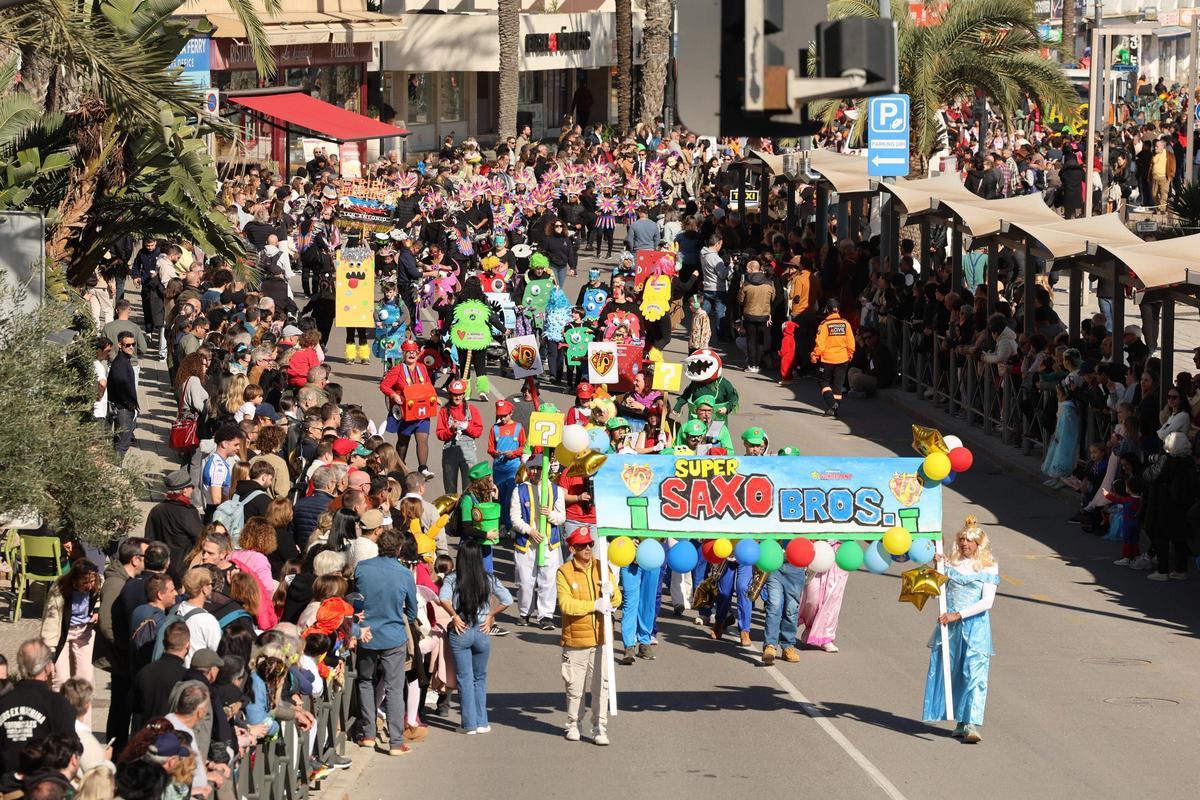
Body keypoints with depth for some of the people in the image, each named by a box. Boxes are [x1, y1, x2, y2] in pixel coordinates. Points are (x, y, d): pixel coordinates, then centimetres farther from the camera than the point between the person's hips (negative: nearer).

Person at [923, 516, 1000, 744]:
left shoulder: (988, 567, -1)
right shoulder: (950, 563, 7)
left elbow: (987, 602, -9)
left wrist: (958, 615, -17)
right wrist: (937, 569, -3)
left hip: (975, 625, -3)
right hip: (949, 624, 3)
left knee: (974, 675, -10)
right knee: (951, 672, 5)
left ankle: (971, 725, -16)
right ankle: (962, 722, 15)